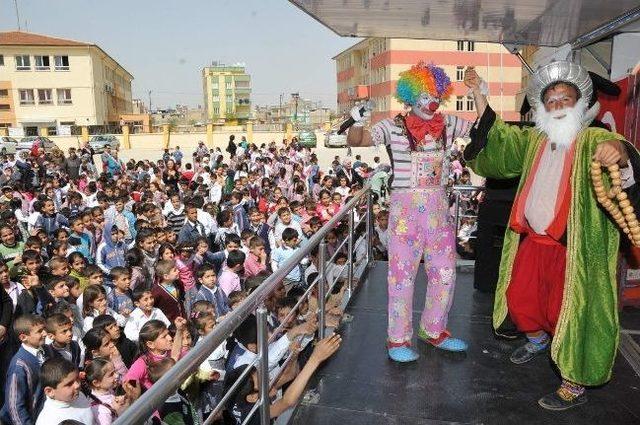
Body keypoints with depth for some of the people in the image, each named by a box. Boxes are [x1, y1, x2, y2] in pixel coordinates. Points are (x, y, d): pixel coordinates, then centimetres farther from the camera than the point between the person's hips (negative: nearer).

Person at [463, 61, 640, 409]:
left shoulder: (594, 140, -9)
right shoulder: (533, 140, 10)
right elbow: (494, 136, 17)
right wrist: (477, 94, 9)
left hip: (573, 247, -6)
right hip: (532, 240, 7)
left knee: (570, 312, 1)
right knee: (519, 298, 19)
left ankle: (575, 385, 21)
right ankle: (538, 340, 51)